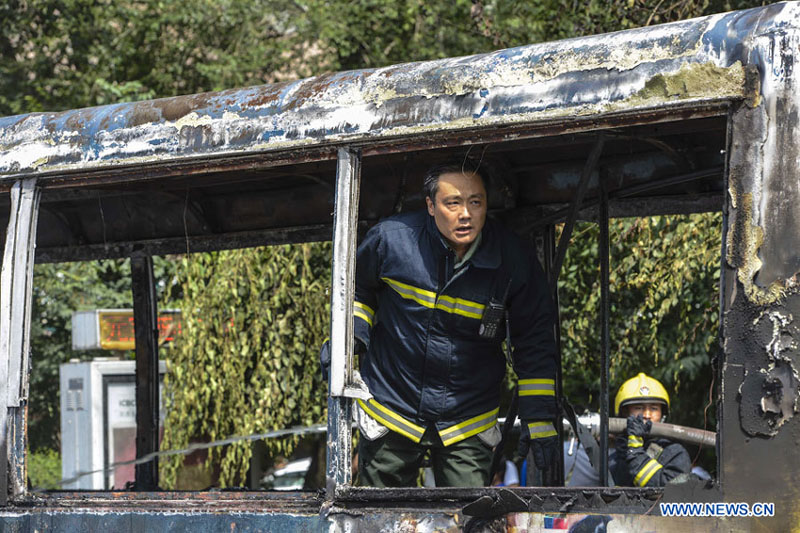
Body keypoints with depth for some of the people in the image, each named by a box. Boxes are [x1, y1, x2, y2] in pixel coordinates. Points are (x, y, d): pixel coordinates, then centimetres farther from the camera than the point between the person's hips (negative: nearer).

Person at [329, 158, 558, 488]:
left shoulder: (514, 260, -10)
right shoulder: (390, 238, -12)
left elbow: (535, 345, 0)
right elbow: (357, 289, 12)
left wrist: (540, 422, -3)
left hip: (467, 425, 0)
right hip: (390, 410, 0)